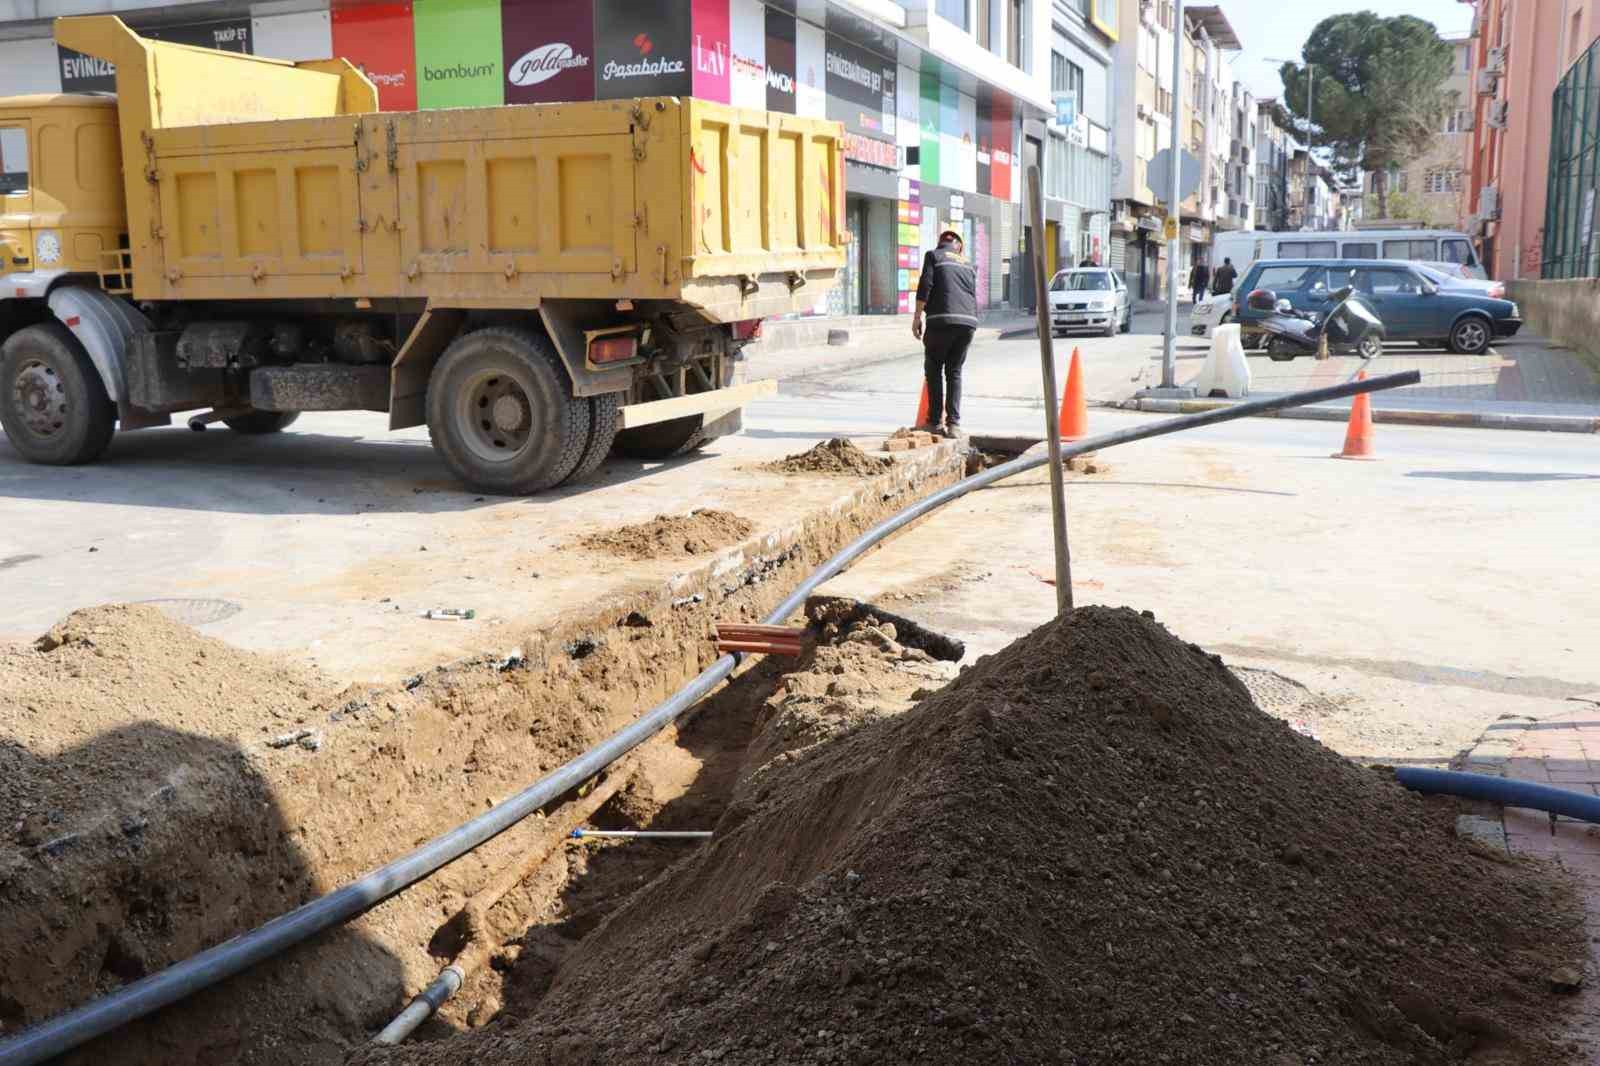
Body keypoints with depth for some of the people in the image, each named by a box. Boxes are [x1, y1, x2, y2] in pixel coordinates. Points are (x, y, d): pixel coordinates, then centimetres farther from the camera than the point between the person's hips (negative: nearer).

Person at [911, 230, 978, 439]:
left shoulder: (934, 255, 12)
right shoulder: (967, 264, 26)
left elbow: (925, 286, -1)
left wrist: (917, 317, 1)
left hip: (942, 319, -4)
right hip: (968, 320, 4)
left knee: (933, 368, 11)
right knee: (954, 371, 11)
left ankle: (935, 421, 7)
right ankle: (953, 424, 1)